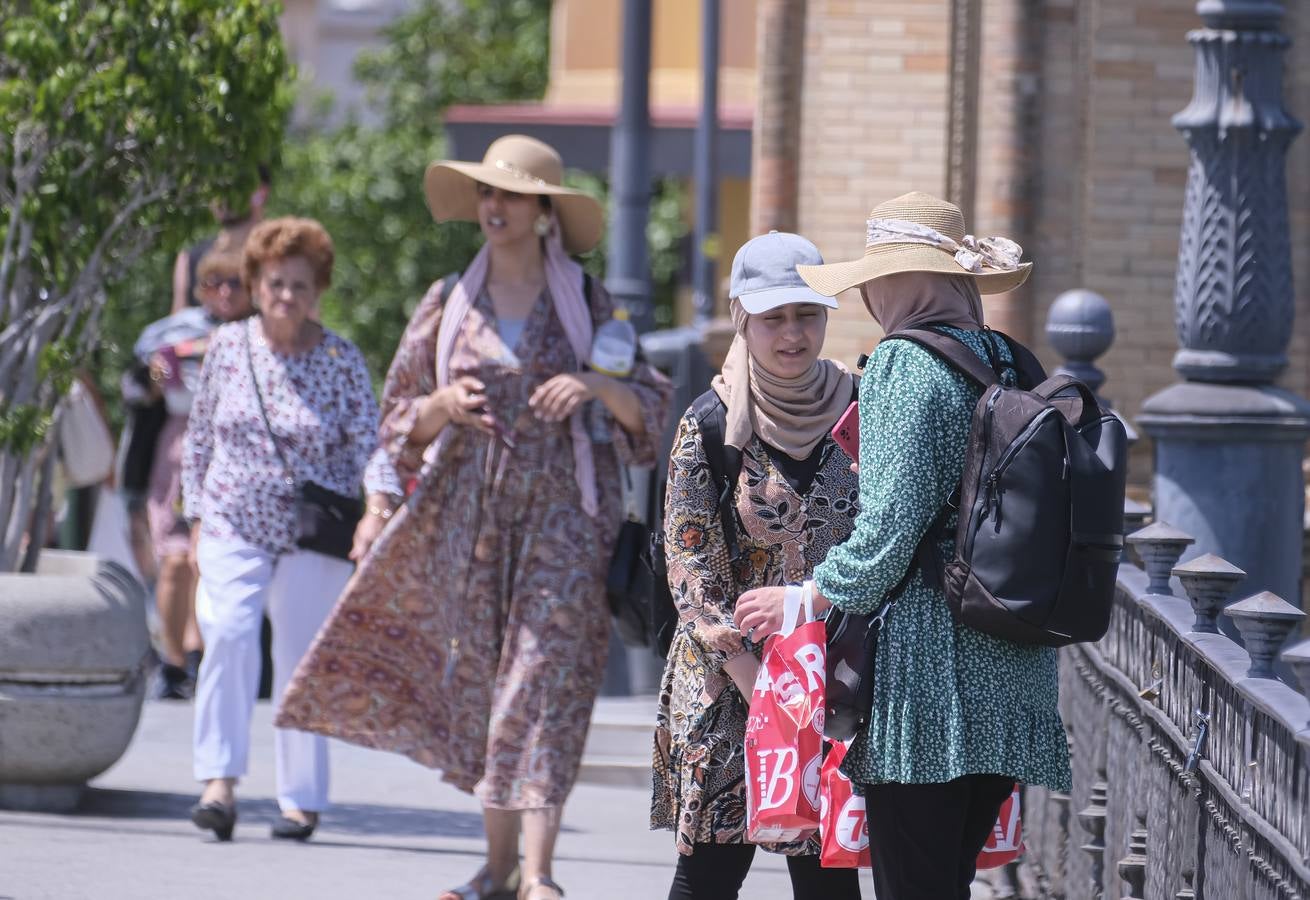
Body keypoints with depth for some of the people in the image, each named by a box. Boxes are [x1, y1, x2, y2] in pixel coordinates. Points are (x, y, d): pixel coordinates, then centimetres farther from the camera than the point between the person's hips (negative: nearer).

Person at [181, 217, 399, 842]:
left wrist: (380, 498, -23)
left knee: (302, 661, -1)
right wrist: (196, 517, 9)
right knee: (229, 633, -22)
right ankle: (220, 781, -23)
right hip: (233, 527, 1)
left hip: (313, 538, -1)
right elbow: (199, 437, 13)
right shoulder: (227, 346, 5)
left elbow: (367, 440, -4)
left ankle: (302, 799, 10)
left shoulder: (342, 361, 0)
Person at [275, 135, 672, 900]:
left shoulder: (589, 306, 4)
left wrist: (598, 387, -15)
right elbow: (402, 421, 13)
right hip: (469, 515, 3)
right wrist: (445, 404, -8)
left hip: (563, 517, -3)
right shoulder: (449, 305, 9)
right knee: (482, 683, 4)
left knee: (546, 682, -13)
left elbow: (651, 409, 5)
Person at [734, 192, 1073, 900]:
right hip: (1011, 676, 7)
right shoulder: (1009, 365, 12)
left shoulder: (903, 365, -9)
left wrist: (802, 601, -1)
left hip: (928, 666, -7)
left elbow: (890, 529, -13)